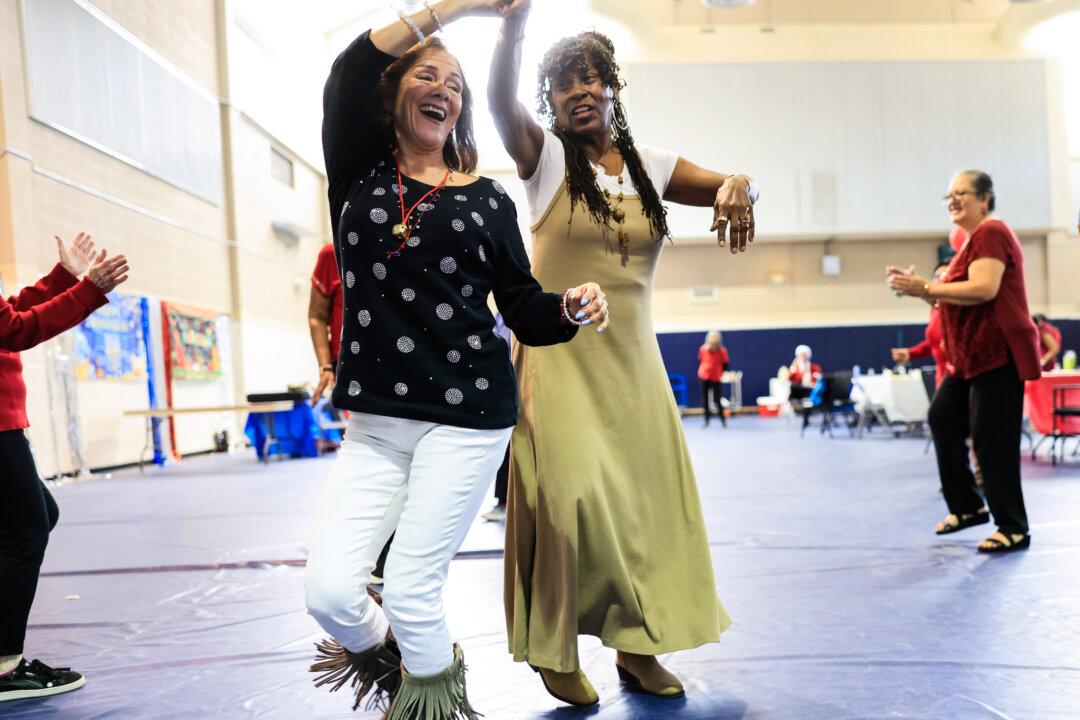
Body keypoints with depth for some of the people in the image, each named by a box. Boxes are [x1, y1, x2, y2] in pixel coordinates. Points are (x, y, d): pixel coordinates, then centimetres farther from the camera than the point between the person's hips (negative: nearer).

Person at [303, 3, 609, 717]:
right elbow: (348, 77, -10)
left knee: (412, 591, -1)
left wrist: (572, 308, -16)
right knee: (329, 591, -6)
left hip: (467, 420, -2)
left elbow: (525, 312, 6)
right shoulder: (358, 173, 8)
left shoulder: (487, 199, 6)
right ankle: (386, 659, 30)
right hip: (374, 423, 2)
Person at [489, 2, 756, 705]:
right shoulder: (546, 156, 0)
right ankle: (556, 650, 7)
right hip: (559, 358, -4)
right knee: (574, 495, -13)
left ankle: (638, 645, 22)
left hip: (633, 360, 4)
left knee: (647, 499, 6)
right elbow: (500, 98, -17)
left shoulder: (651, 166, 9)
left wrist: (737, 186, -19)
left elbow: (731, 184, 6)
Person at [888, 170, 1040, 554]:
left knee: (991, 437, -8)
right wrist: (920, 287, 7)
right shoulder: (973, 238, 19)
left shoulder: (990, 232, -13)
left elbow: (983, 289, -26)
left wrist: (925, 288, -21)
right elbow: (958, 296, 21)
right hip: (972, 356, 11)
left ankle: (1013, 528, 3)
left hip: (998, 353, -11)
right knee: (943, 417, 13)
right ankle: (968, 506, 24)